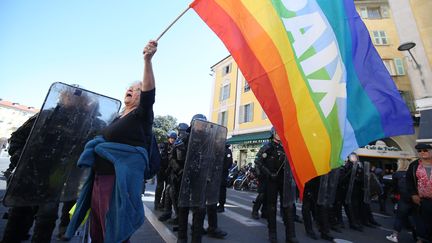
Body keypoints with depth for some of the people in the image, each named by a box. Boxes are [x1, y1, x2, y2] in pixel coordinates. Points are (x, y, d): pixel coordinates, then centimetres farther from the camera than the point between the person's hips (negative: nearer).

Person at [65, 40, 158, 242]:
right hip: (100, 178, 8)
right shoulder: (118, 118, 17)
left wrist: (147, 61, -38)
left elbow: (149, 93, -26)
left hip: (120, 181, -8)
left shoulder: (142, 115, -6)